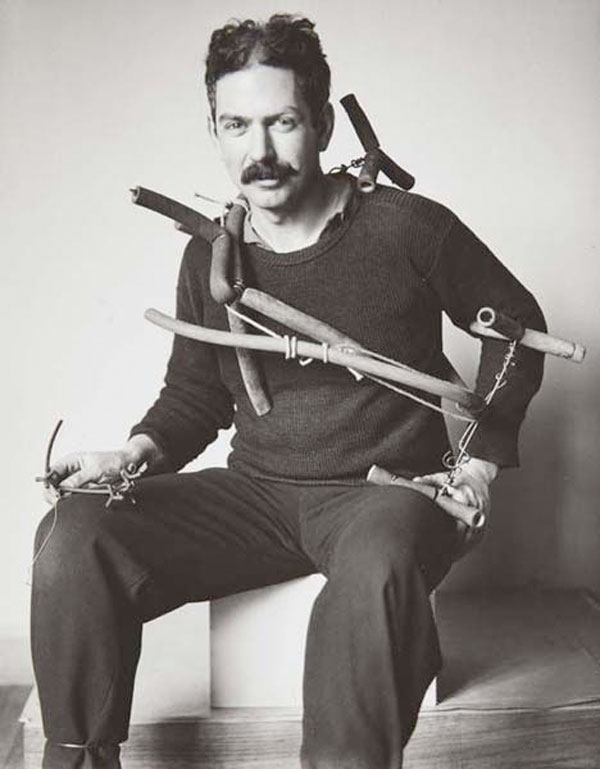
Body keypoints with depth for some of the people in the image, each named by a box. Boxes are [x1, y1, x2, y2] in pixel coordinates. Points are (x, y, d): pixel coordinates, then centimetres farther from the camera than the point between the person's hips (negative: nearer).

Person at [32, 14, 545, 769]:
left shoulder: (410, 228, -6)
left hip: (387, 488, -3)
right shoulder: (207, 257, 6)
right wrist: (137, 451, -5)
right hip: (255, 493, 4)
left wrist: (482, 458, 1)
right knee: (74, 533, -17)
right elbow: (194, 394, 16)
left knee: (374, 570, -41)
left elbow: (517, 324, 8)